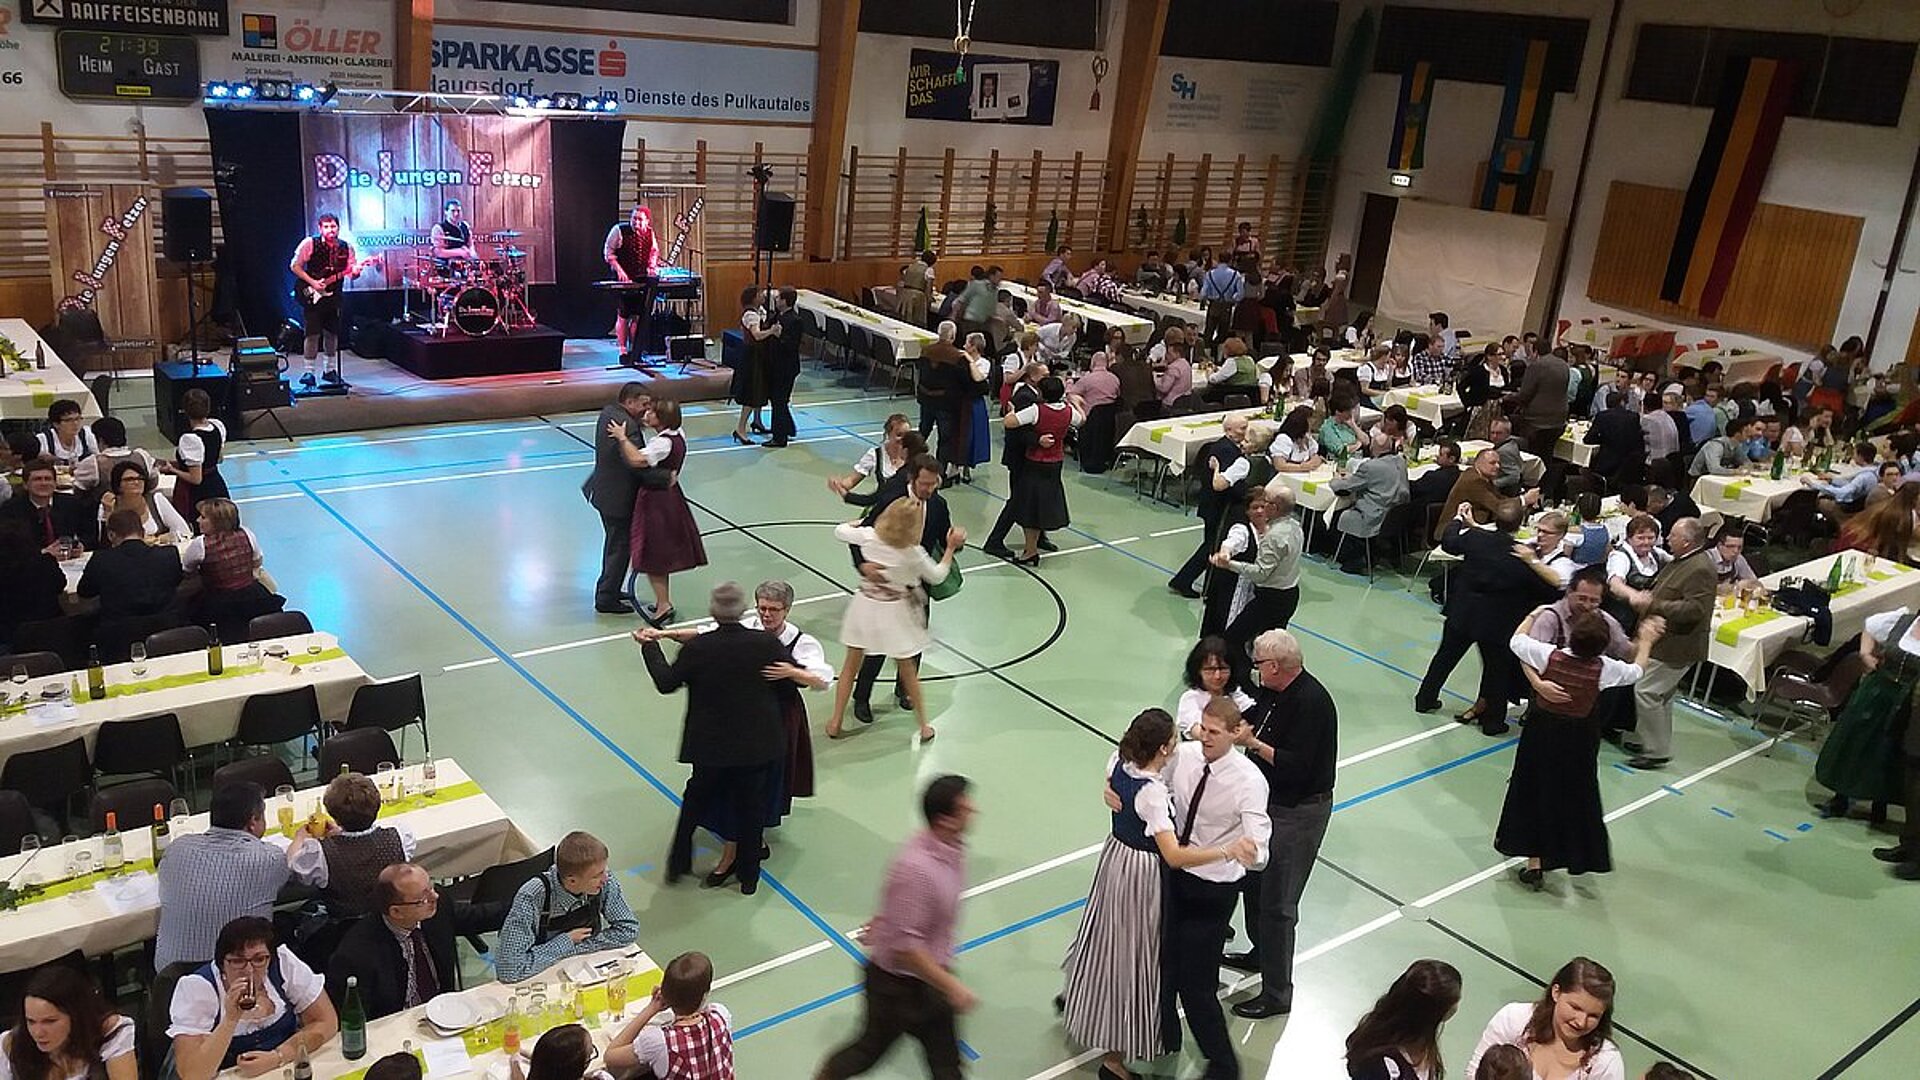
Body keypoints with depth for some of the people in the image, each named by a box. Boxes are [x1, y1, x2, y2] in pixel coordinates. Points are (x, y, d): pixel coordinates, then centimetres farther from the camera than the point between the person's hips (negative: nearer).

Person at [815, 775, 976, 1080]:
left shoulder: (952, 847, -7)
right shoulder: (917, 869, -35)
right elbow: (906, 946, -31)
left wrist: (883, 923, 24)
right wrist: (952, 986, -25)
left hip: (930, 974, 7)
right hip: (897, 983, -7)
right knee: (872, 1048, 17)